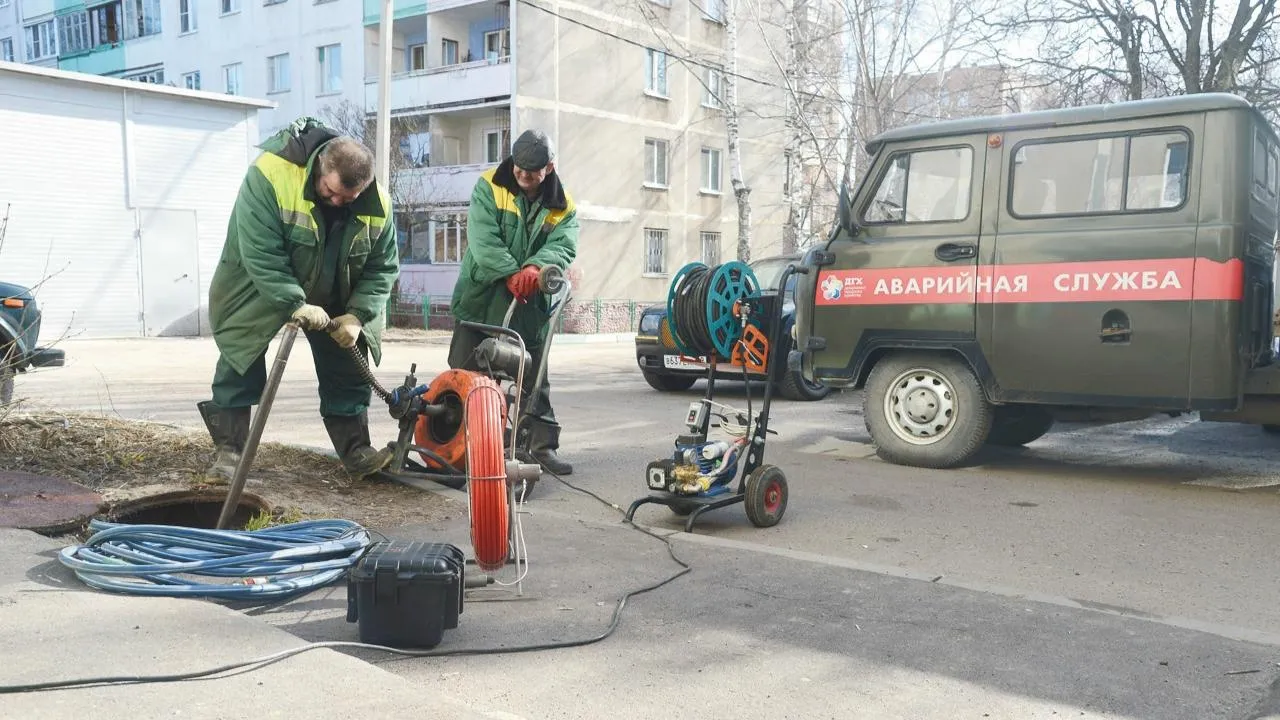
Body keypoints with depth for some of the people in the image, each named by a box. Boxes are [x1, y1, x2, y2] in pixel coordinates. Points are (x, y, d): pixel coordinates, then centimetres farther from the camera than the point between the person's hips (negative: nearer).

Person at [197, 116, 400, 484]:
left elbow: (382, 267, -10)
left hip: (333, 298, 3)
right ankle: (229, 450, 5)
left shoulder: (378, 204, -21)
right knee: (240, 363, -3)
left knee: (347, 371, 3)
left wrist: (357, 315, -22)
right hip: (258, 289, -3)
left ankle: (356, 450, 11)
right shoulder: (270, 173, -34)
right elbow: (260, 253, -34)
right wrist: (296, 304, -38)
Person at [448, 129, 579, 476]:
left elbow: (564, 246, -14)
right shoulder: (489, 187, -5)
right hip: (481, 299, -1)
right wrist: (512, 275, -30)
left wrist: (535, 268, -35)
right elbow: (482, 238, -18)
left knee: (534, 380, 8)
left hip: (530, 307, 2)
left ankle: (542, 445, 17)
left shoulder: (563, 206, 2)